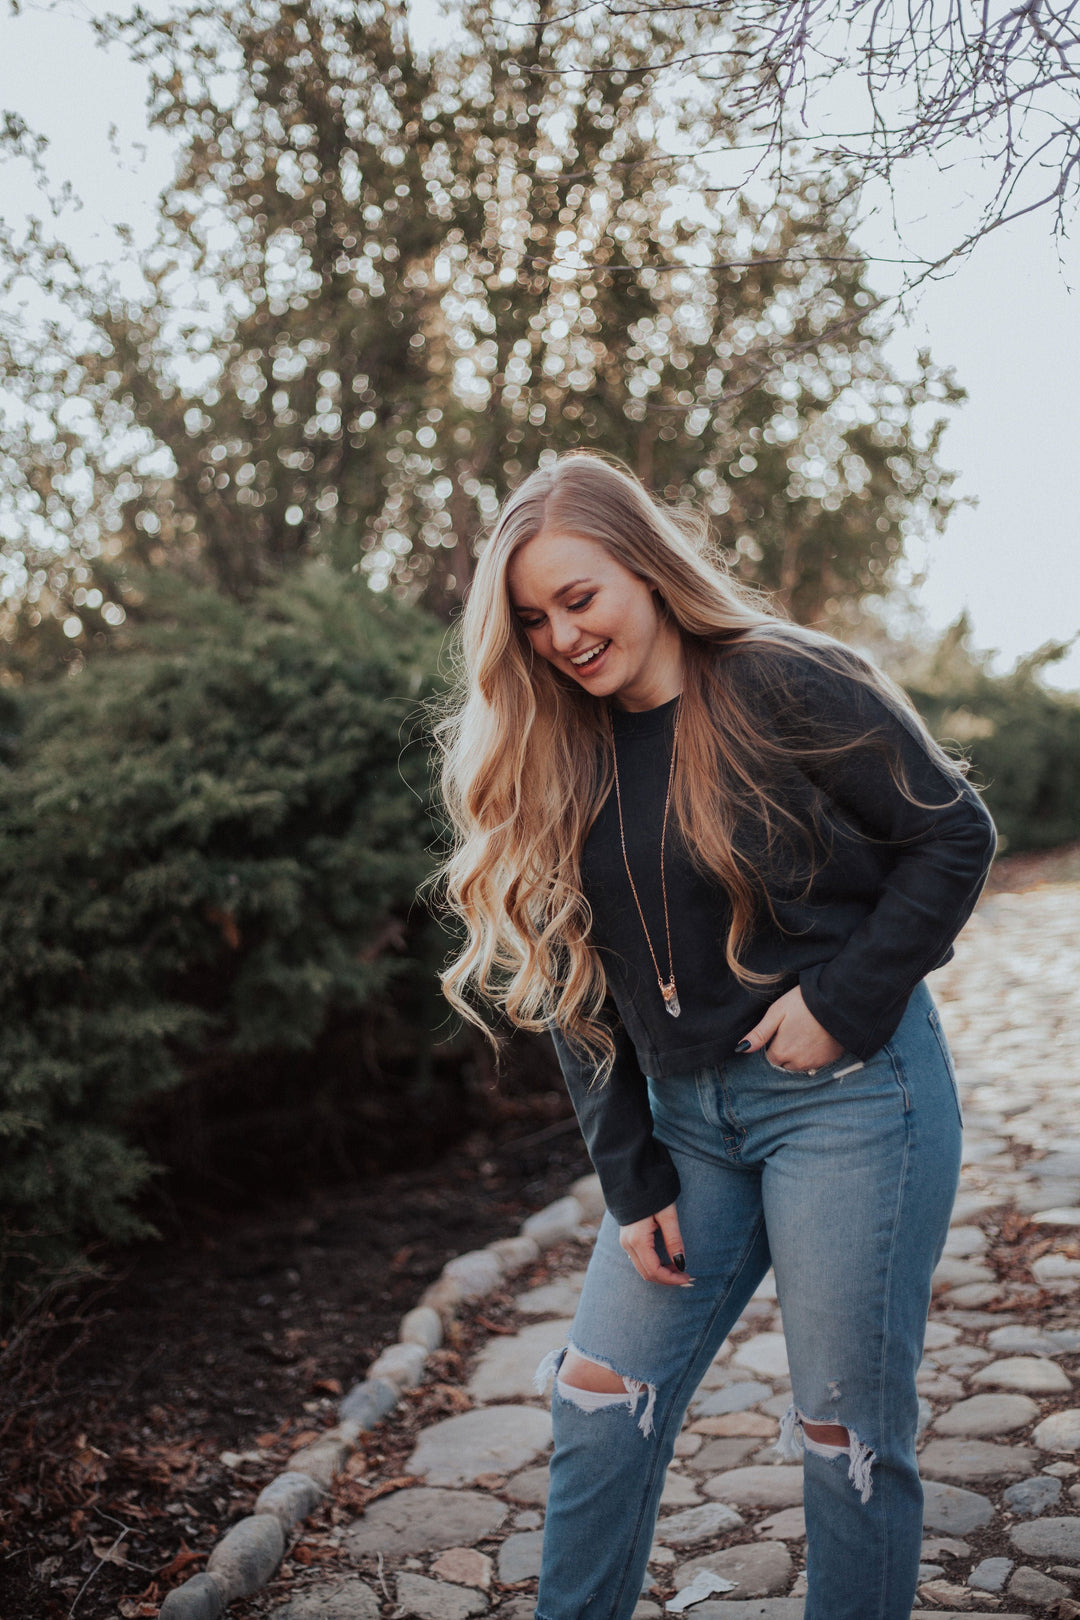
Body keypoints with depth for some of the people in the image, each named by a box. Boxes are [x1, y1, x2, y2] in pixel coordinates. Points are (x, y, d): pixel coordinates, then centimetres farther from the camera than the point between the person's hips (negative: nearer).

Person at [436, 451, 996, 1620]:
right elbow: (579, 988, 7)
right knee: (601, 1400, 8)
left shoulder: (785, 686, -10)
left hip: (846, 1095, -5)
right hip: (688, 1118, 5)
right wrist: (630, 1176, 3)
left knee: (848, 1428, 5)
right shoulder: (556, 761, 5)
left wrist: (844, 999, -14)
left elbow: (954, 832, -5)